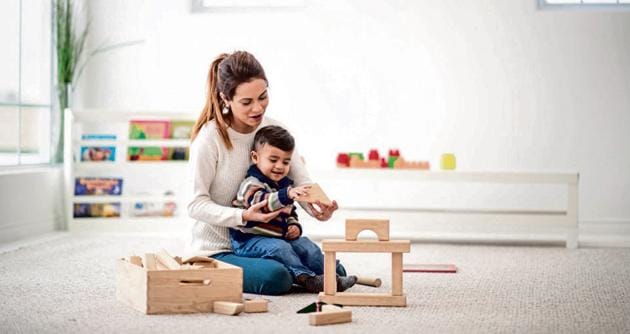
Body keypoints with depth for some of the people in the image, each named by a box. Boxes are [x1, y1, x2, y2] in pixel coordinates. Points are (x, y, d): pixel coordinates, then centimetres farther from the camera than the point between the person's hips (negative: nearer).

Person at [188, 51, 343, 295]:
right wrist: (243, 215, -31)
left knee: (335, 273, -6)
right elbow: (196, 205, -15)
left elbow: (303, 184, -3)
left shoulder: (275, 130, 1)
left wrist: (318, 210, -27)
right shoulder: (210, 139, -17)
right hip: (218, 250, -6)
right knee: (276, 278, -33)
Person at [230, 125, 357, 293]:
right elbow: (260, 201, -37)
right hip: (249, 239, -8)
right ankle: (305, 278, -35)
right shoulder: (251, 184, -15)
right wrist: (287, 195, -51)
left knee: (307, 246, -5)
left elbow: (290, 212, 27)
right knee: (279, 248, -32)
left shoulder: (286, 185, 14)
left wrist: (295, 226, 4)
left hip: (280, 237, 8)